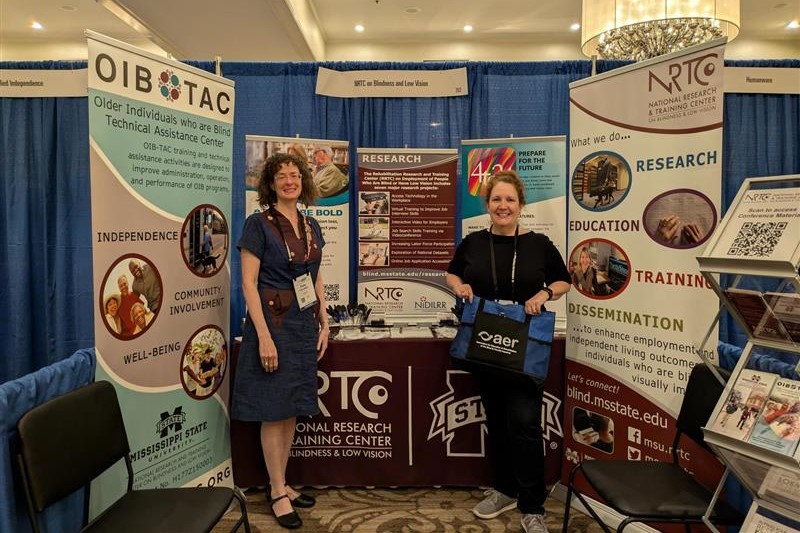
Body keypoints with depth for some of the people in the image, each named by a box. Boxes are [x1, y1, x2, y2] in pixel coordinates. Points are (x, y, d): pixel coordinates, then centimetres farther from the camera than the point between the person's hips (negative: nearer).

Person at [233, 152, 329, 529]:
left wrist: (324, 324, 9)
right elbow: (248, 283, -13)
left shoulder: (311, 226, 11)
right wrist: (264, 335, -18)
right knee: (273, 410, 3)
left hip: (304, 324, 6)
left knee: (292, 408, 13)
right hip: (273, 322, -6)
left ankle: (282, 483, 28)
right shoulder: (258, 224, -8)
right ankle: (277, 492, 17)